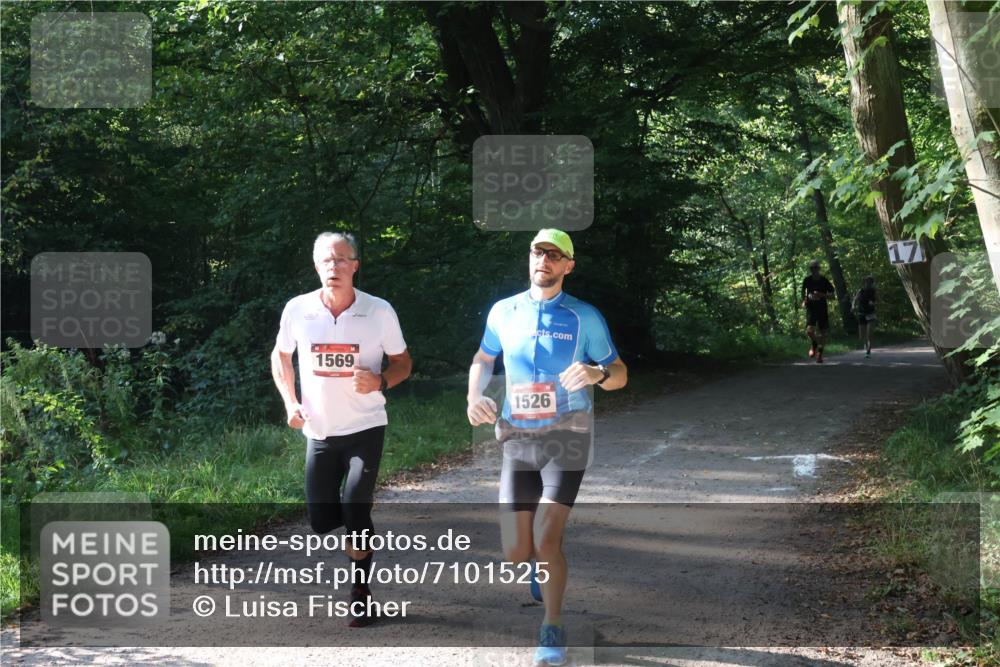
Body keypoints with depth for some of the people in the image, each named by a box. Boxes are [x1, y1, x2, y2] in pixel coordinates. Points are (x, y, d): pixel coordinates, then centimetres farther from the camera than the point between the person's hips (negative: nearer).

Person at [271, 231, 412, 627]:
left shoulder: (379, 312, -10)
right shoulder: (298, 310, -6)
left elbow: (403, 363, 2)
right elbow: (280, 356, 12)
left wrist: (381, 381, -19)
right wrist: (289, 401, -1)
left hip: (365, 427, -3)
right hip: (320, 430, 3)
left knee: (355, 510, -14)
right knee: (321, 521, 5)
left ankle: (360, 594, 5)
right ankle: (358, 524, 40)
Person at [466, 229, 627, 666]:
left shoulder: (585, 317, -1)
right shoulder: (504, 312, 5)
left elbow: (620, 375, 3)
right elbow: (483, 359, 22)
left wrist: (597, 374, -20)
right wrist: (474, 396, 3)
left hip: (566, 437, -3)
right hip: (517, 438, 3)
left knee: (546, 538, -18)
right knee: (515, 553, 2)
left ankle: (553, 630, 0)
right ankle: (547, 569, 39)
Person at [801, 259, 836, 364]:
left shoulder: (824, 281, -6)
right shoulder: (807, 280, -1)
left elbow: (832, 295, -3)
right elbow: (803, 291, 19)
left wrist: (821, 295, -19)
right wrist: (804, 301, 3)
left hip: (822, 309, 0)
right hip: (811, 309, 0)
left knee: (822, 332, 1)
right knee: (809, 331, -18)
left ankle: (820, 353, 17)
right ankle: (813, 345, 14)